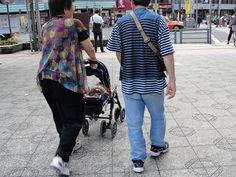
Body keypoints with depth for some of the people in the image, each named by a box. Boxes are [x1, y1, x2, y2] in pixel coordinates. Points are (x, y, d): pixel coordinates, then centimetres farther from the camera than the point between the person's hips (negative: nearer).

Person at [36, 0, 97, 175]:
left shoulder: (46, 27, 18)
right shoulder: (74, 24, -1)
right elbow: (90, 49, 4)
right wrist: (94, 60, 25)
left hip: (44, 76, 7)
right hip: (65, 77, -7)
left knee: (59, 114, 21)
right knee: (74, 118, 0)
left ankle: (68, 144, 38)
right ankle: (61, 157, -9)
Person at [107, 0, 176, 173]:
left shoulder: (121, 23, 0)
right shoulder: (158, 21, -6)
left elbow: (118, 52, 7)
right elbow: (167, 53, -12)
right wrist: (172, 80, -6)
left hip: (129, 83, 1)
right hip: (153, 81, -1)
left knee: (134, 123, 11)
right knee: (157, 116, 23)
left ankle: (138, 160, 19)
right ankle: (157, 146, 42)